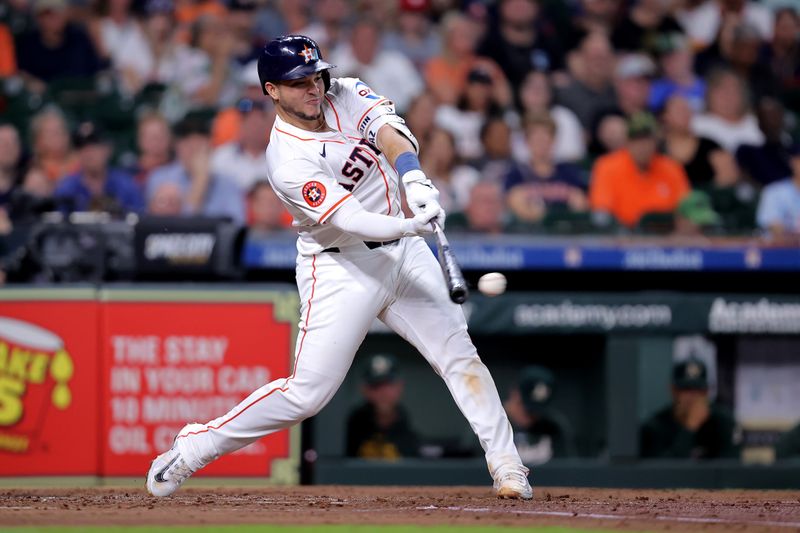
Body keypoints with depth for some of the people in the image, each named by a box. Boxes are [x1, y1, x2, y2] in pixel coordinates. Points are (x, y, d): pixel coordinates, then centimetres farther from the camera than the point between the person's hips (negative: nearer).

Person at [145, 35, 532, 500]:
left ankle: (507, 467, 7)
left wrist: (414, 179, -41)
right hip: (341, 267, -6)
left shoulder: (345, 95, -2)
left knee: (460, 355, 1)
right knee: (307, 393, -8)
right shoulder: (288, 160, -21)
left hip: (404, 252, 6)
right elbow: (347, 218, -30)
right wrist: (408, 225, -48)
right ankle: (191, 449, 5)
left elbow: (388, 129, -21)